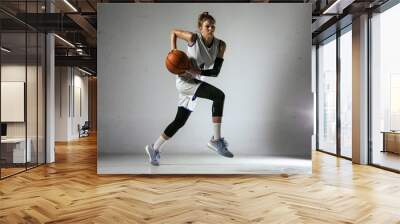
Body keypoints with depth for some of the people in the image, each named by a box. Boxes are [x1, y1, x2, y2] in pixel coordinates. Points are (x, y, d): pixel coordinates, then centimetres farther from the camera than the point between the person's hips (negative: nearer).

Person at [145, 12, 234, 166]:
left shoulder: (220, 45, -4)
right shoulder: (193, 38, -14)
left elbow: (216, 72, -8)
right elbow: (173, 32, 3)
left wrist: (198, 71, -23)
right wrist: (173, 51, -9)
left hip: (197, 82, 6)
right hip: (184, 80, -6)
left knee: (180, 121, 12)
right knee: (219, 95, -27)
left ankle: (154, 149, 28)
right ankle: (216, 140, -22)